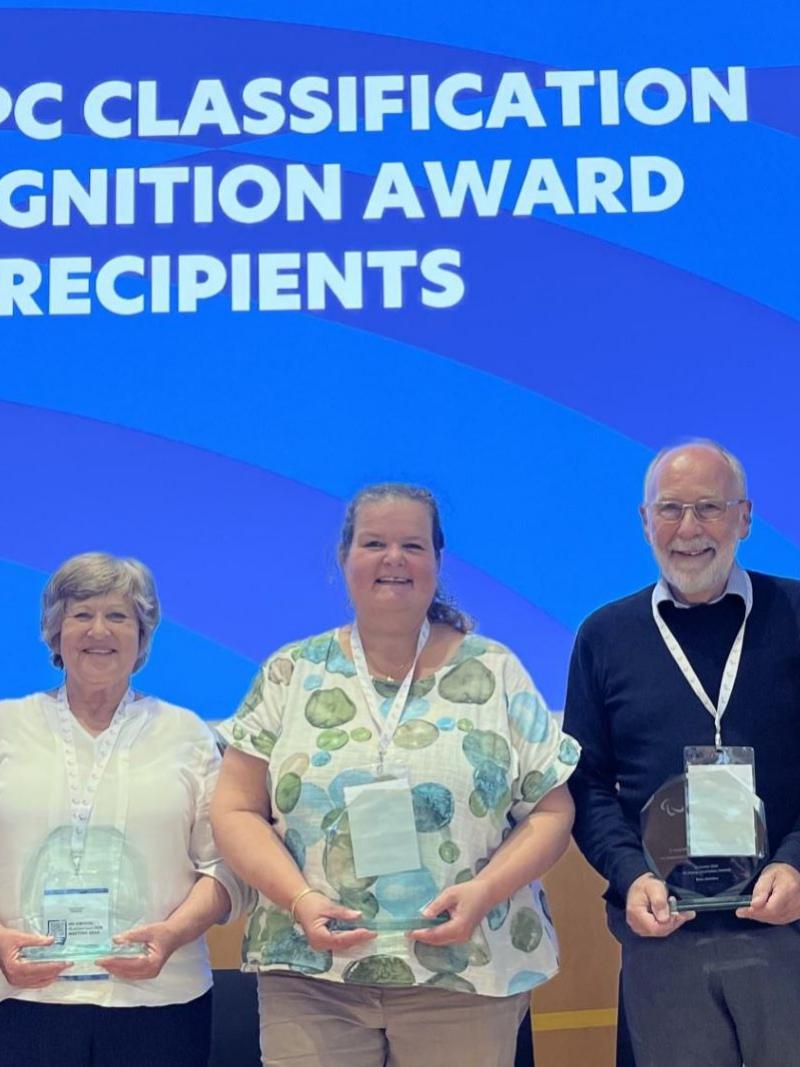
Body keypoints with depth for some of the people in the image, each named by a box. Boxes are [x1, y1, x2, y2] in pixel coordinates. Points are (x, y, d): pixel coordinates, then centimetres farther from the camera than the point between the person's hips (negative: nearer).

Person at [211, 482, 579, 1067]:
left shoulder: (497, 674, 3)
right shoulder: (291, 674, 5)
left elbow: (551, 810, 3)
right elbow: (237, 810, 4)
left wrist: (484, 891, -13)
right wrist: (299, 899, -12)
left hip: (466, 976, 0)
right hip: (310, 975, 1)